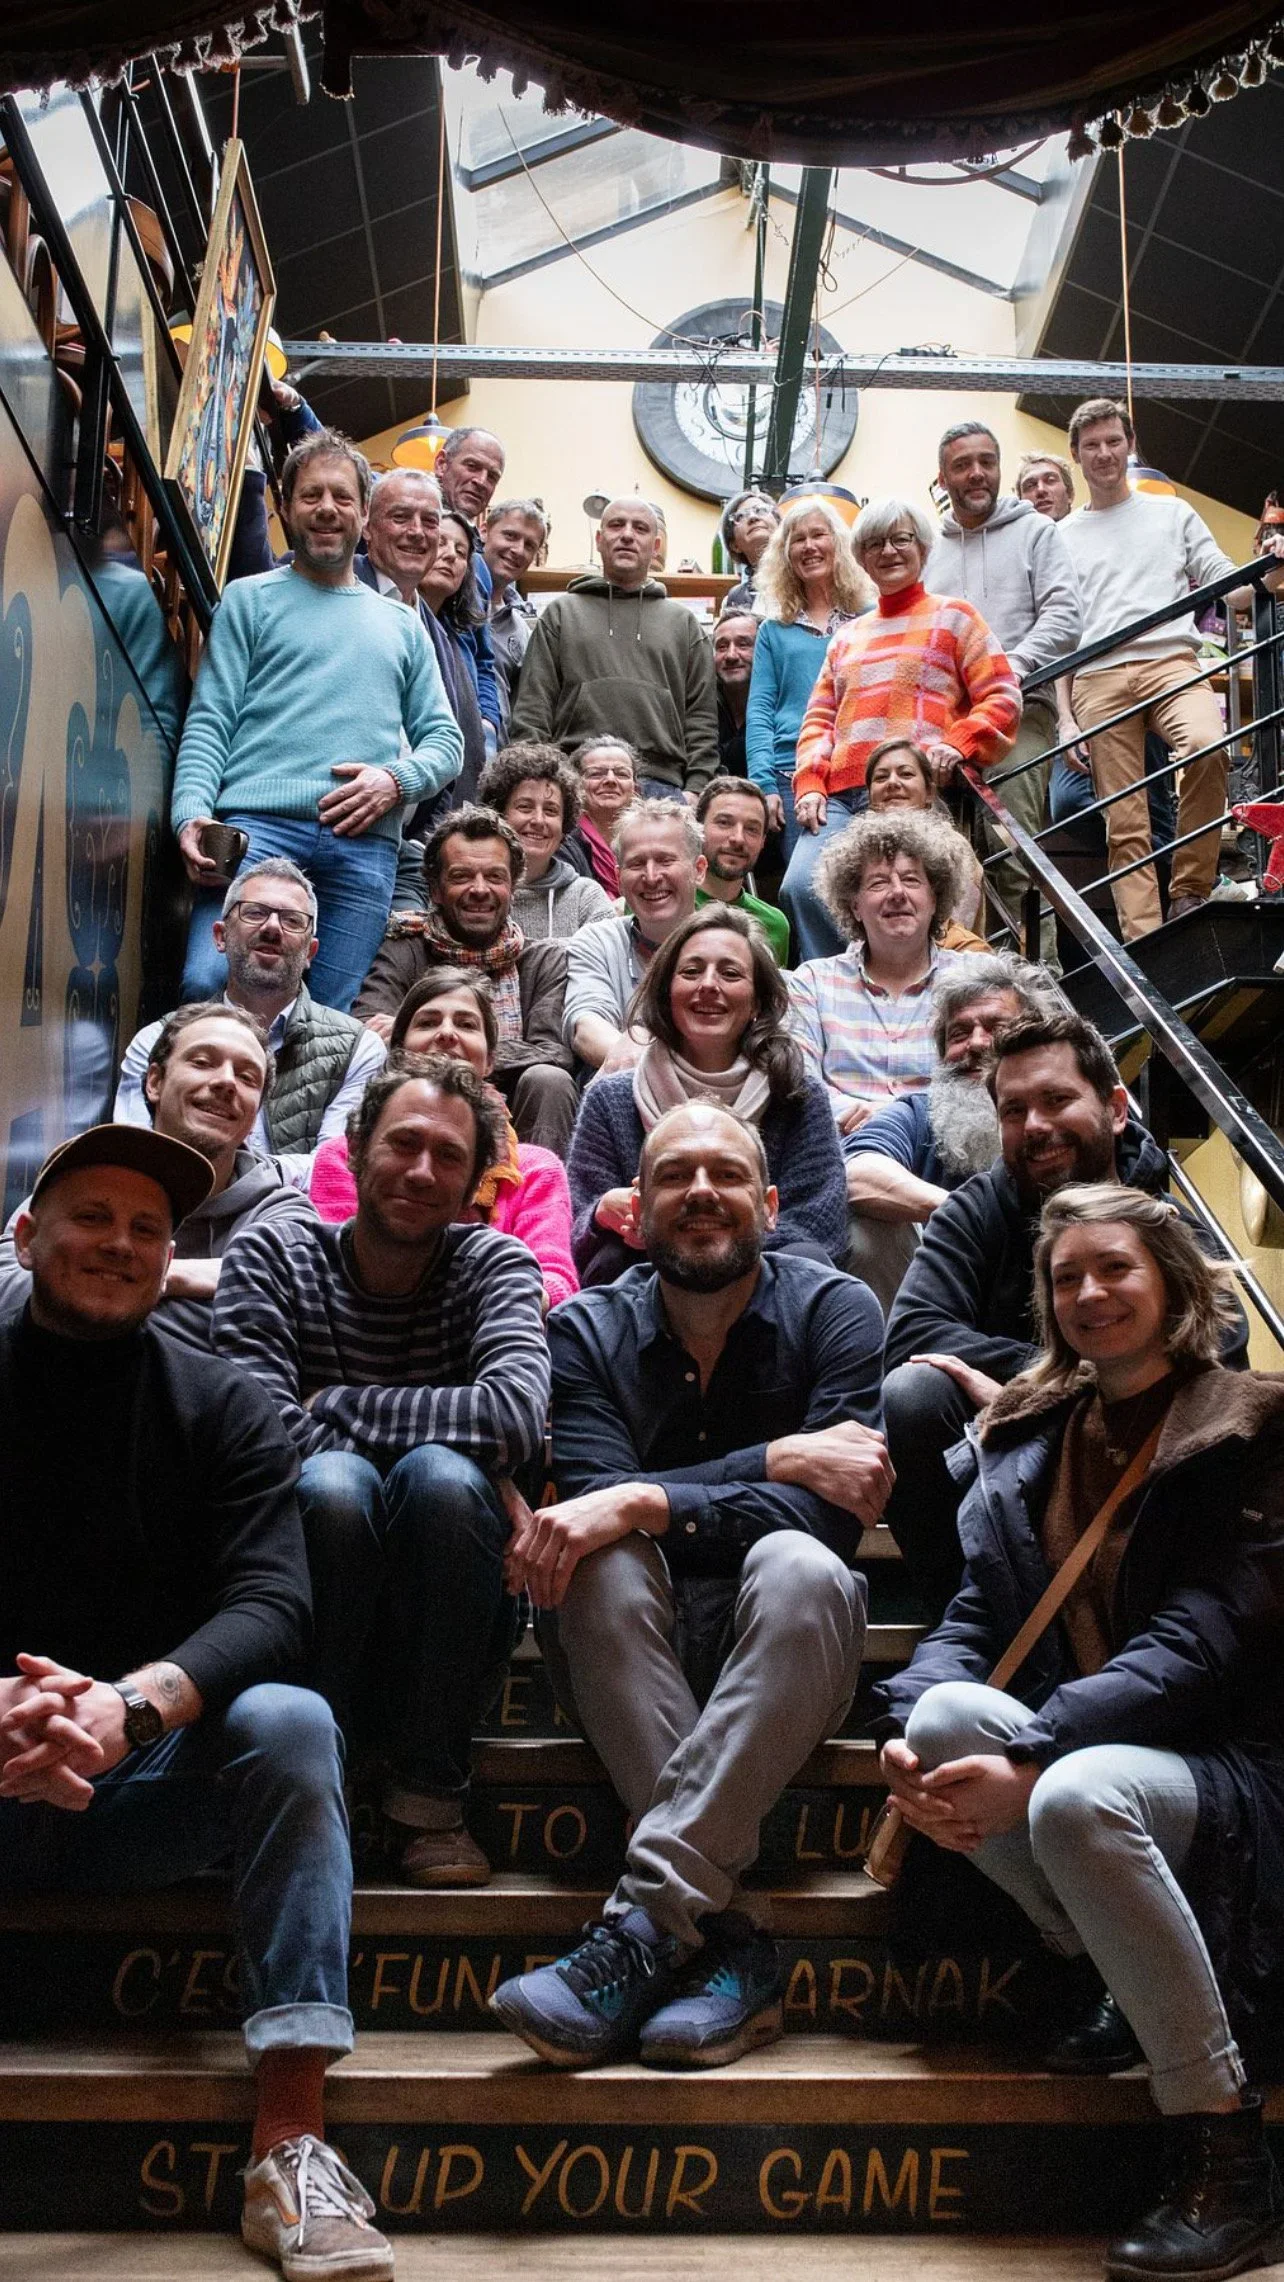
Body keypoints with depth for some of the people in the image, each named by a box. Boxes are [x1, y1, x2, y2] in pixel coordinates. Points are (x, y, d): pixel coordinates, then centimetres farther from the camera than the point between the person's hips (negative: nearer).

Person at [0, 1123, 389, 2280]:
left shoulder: (220, 1403, 3)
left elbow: (271, 1606, -11)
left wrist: (136, 1703, -31)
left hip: (148, 1788, 1)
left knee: (288, 1722, -29)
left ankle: (291, 2147, -28)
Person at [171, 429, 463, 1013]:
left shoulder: (402, 625, 26)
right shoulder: (250, 599, 16)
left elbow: (444, 739, 22)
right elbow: (209, 722, 6)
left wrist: (398, 779, -2)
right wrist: (191, 815, -12)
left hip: (365, 844, 3)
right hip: (258, 826, -3)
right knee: (209, 985, -22)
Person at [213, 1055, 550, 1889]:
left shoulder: (495, 1264, 1)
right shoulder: (273, 1258, 0)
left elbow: (516, 1415, -19)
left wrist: (331, 1407, -13)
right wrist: (487, 1479, -16)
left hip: (446, 1629, 1)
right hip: (306, 1627, 0)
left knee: (439, 1477, -29)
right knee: (334, 1483, -30)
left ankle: (428, 1796, -12)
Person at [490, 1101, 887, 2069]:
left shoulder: (831, 1309, -6)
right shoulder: (587, 1331, 0)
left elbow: (831, 1518, -19)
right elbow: (594, 1495, -17)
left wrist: (644, 1502, -31)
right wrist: (779, 1460, -25)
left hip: (784, 1658, -1)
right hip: (633, 1663, 1)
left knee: (798, 1567, -34)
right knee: (599, 1565, -31)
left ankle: (644, 1928, -38)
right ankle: (732, 1938, -35)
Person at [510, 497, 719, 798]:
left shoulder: (683, 622, 20)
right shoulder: (561, 613, 17)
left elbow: (701, 718, 14)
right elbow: (531, 713, 9)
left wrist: (696, 789, 0)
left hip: (661, 788, 1)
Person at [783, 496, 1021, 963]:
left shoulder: (952, 616, 16)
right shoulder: (847, 637, 29)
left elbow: (1003, 698, 6)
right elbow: (819, 718, 23)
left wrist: (957, 744, -12)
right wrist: (810, 784, 4)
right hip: (840, 797, 4)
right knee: (800, 888, -22)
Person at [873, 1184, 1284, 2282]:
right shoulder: (1025, 1436, 10)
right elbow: (978, 1612, 3)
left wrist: (1030, 1759, -29)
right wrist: (912, 1731, -19)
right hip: (1072, 1735, 5)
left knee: (1079, 1794, -37)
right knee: (947, 1712, -26)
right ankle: (1130, 1986, -6)